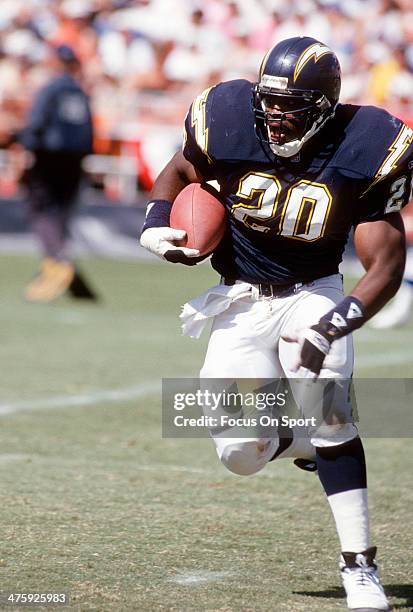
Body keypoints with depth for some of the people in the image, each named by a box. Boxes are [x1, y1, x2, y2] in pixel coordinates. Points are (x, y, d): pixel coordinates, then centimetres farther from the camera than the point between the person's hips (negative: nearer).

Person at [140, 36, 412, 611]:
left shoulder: (364, 152, -19)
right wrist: (156, 223, -12)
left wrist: (335, 324, -32)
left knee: (325, 407, -26)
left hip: (314, 296, -2)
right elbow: (179, 172, 8)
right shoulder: (230, 123, -15)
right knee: (242, 452, -9)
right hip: (241, 304, 2)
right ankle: (321, 444, 27)